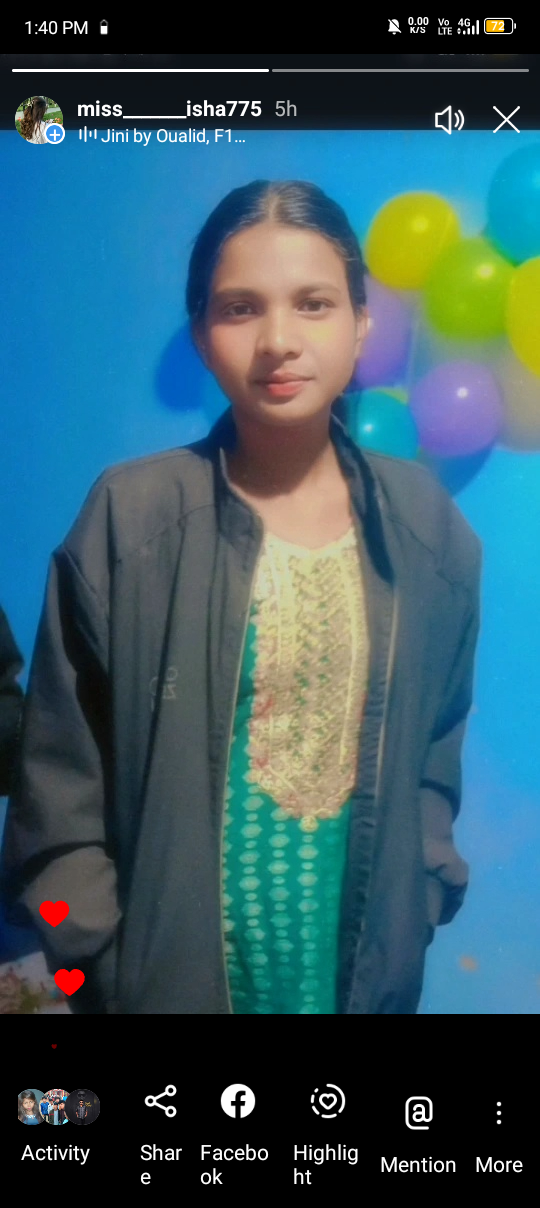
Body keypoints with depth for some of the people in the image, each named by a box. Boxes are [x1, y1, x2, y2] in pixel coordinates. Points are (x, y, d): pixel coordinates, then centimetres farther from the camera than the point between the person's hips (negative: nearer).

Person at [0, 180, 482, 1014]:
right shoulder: (128, 519, -13)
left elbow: (435, 748, 7)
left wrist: (419, 903, 1)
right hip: (172, 968, -2)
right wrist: (106, 964, -8)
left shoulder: (428, 524, -3)